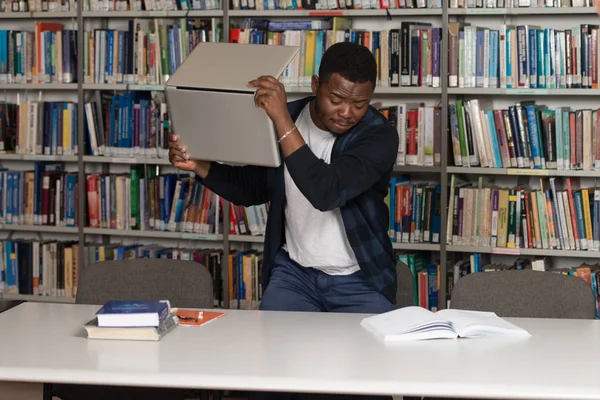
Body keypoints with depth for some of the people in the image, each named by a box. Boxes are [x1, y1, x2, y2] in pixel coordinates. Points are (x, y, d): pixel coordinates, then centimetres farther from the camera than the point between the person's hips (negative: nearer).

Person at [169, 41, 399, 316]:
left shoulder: (380, 136, -15)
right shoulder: (286, 116, -1)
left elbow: (326, 193, -31)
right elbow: (253, 189, 13)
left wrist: (283, 120, -32)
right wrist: (198, 166, -3)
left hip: (360, 281, -2)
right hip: (293, 271, 3)